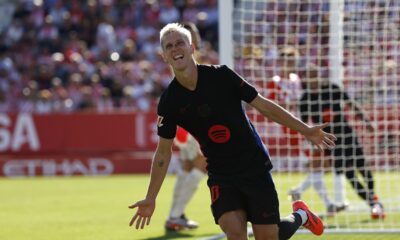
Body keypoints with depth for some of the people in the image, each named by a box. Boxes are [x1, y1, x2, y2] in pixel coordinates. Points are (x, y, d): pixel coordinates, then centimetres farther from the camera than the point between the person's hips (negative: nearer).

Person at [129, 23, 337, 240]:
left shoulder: (221, 76, -11)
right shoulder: (169, 102, -5)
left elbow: (262, 105, -3)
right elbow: (163, 152, 5)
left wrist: (305, 130, -3)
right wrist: (150, 198, 2)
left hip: (254, 167, -1)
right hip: (220, 176, 1)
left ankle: (300, 216, 33)